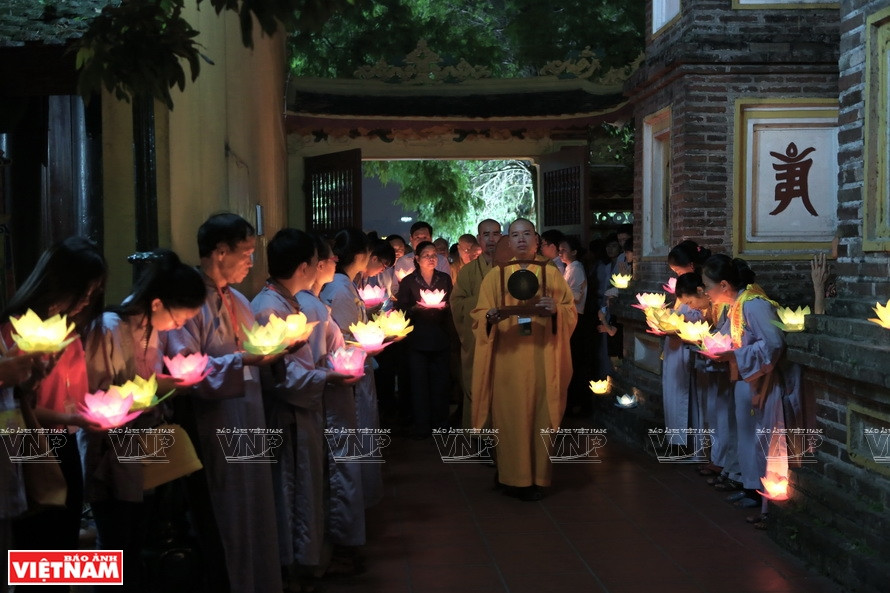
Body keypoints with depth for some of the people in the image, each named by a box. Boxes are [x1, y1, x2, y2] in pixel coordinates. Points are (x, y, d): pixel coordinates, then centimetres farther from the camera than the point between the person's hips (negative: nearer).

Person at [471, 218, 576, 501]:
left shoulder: (552, 273, 7)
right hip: (508, 360, 0)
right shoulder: (495, 275, 6)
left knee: (540, 417, 2)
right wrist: (491, 316, -20)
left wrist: (555, 310, -18)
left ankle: (537, 477, 13)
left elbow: (571, 313, 4)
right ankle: (514, 477, 11)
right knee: (510, 417, 0)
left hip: (542, 359, 0)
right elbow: (478, 315, 2)